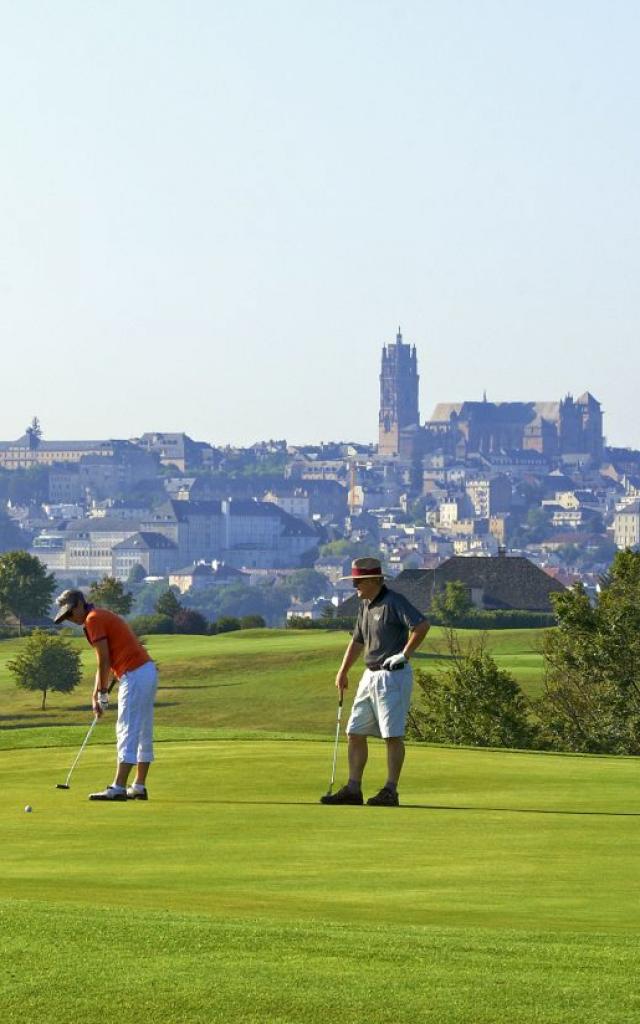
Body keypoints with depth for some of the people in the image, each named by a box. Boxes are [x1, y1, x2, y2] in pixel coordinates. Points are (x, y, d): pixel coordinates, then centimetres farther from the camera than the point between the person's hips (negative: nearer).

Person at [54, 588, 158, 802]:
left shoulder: (94, 620, -9)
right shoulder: (103, 617, 21)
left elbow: (104, 661, -12)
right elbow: (107, 662, 21)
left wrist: (102, 693, -2)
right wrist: (96, 694, 16)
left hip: (134, 676, -10)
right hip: (147, 672, 10)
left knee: (127, 731, -11)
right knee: (143, 732, 12)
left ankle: (118, 788, -13)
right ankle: (139, 787, 17)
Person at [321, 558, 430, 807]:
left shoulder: (394, 602, -13)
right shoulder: (365, 606, 15)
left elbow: (422, 625, -24)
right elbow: (358, 641, 26)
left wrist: (404, 654, -19)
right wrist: (343, 672, 22)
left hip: (393, 675, -9)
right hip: (370, 675, 9)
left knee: (392, 735, -7)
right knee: (355, 732, 7)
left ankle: (390, 791, -4)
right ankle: (353, 789, 10)